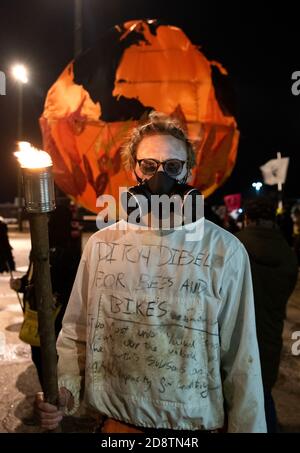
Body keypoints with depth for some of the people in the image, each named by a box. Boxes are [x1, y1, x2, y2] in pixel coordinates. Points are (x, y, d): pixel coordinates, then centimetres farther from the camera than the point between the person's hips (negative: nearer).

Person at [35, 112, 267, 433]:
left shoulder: (225, 250, -12)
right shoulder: (101, 244, -7)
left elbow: (240, 357, -8)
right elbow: (77, 333, -1)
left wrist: (247, 426, -5)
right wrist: (65, 387, -14)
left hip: (194, 420, -1)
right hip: (117, 419, 2)